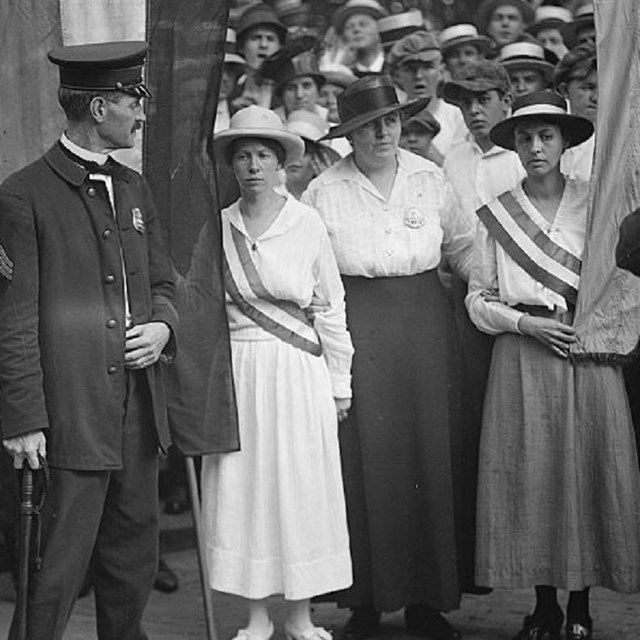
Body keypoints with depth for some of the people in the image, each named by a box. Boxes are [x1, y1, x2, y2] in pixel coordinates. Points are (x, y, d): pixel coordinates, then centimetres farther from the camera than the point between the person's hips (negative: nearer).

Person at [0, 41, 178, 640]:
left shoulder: (134, 188, 15)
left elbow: (161, 282, 23)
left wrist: (162, 326, 1)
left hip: (138, 409, 7)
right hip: (69, 413, -7)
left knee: (134, 555, 15)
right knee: (57, 567, -4)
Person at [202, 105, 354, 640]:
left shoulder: (308, 224, -2)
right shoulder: (218, 227, 4)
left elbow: (330, 309, 1)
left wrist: (339, 383, 2)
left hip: (299, 370, -2)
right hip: (237, 371, 2)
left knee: (301, 486, 2)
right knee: (243, 487, 4)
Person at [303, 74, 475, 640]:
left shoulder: (429, 178, 7)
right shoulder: (324, 191, 0)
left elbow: (461, 245, 18)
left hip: (423, 321, 2)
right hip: (356, 325, -2)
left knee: (427, 456, 2)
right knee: (363, 460, -3)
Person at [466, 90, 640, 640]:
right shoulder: (497, 214, 6)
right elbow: (478, 299, 6)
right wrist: (528, 323, -8)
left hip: (589, 355, 0)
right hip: (521, 359, 1)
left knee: (586, 469, -1)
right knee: (530, 474, 0)